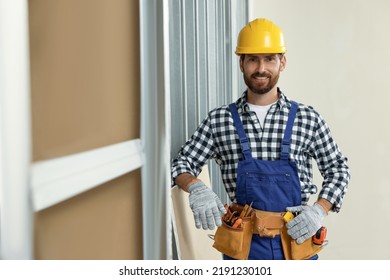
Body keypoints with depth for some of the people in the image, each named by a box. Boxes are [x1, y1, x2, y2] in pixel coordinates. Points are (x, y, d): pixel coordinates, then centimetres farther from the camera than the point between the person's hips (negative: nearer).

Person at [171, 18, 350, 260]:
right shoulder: (219, 120, -1)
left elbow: (338, 169, 6)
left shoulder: (308, 119, -2)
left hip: (296, 239, 0)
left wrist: (320, 209, -10)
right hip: (244, 244, 0)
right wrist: (196, 187, -17)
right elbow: (183, 162, 5)